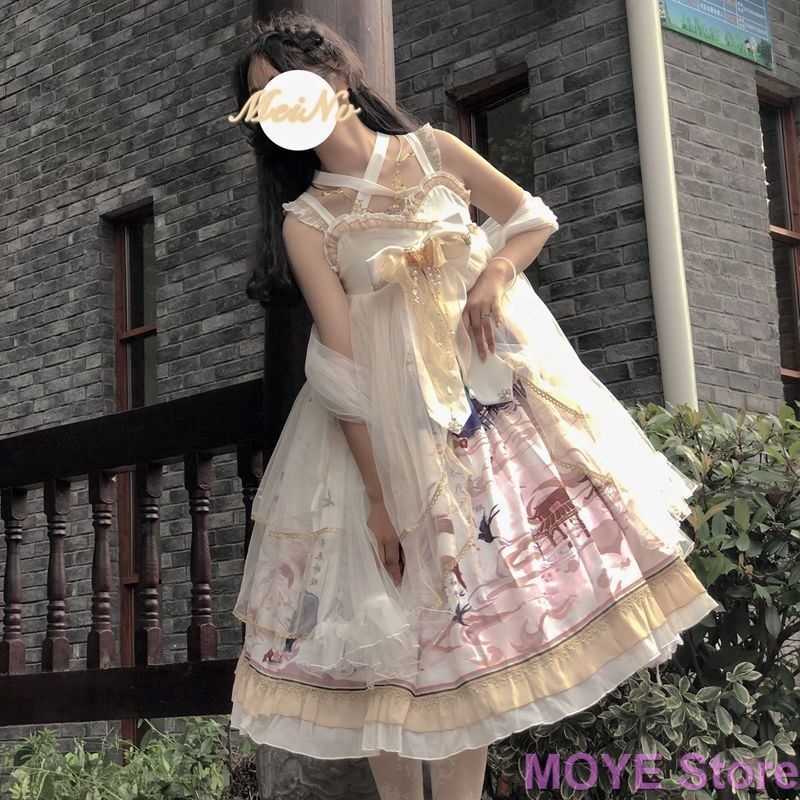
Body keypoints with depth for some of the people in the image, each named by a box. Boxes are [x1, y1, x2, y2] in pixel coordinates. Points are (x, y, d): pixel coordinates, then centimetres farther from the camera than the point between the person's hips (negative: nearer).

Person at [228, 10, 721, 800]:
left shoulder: (432, 150, 4)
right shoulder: (305, 221, -5)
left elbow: (533, 217, 12)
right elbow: (342, 372, -11)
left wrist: (497, 270, -10)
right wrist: (377, 495, -15)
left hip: (503, 389, 3)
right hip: (399, 426, -2)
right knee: (405, 625, -1)